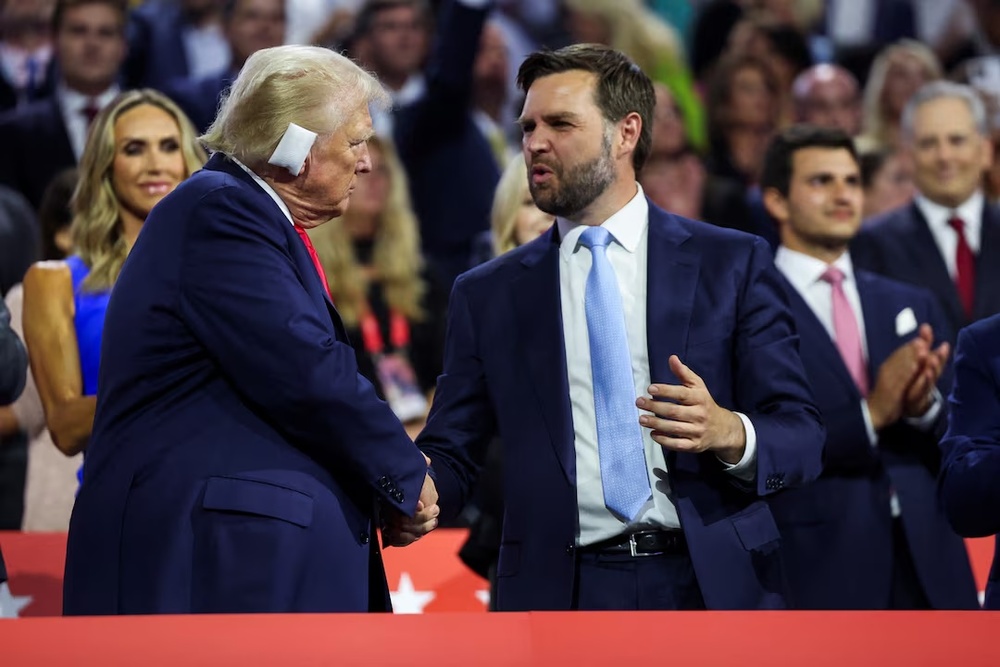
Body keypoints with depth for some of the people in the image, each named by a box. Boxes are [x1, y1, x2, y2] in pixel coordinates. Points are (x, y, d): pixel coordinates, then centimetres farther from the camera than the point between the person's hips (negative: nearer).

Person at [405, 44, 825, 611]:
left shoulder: (733, 264, 5)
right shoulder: (487, 296, 11)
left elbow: (803, 437, 1)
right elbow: (452, 453, 9)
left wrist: (730, 433, -21)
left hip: (711, 587, -1)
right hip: (558, 597, 1)